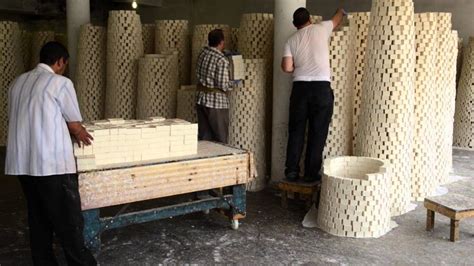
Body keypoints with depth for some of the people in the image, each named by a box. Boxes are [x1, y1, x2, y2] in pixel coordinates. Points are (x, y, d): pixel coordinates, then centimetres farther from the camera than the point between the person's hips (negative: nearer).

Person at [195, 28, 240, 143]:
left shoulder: (202, 53, 5)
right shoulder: (222, 60, -18)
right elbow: (223, 85, -19)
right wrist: (235, 83, 0)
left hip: (201, 99, 7)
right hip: (216, 103, -7)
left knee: (203, 137, 13)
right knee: (221, 140, 4)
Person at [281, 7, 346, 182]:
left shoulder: (291, 40, 9)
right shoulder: (321, 28, 7)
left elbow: (286, 67, -1)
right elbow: (336, 20, 29)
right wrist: (341, 11, 51)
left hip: (300, 87, 2)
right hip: (321, 87, -2)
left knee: (296, 131, 9)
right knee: (317, 132, 4)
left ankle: (292, 171, 10)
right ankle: (311, 173, 7)